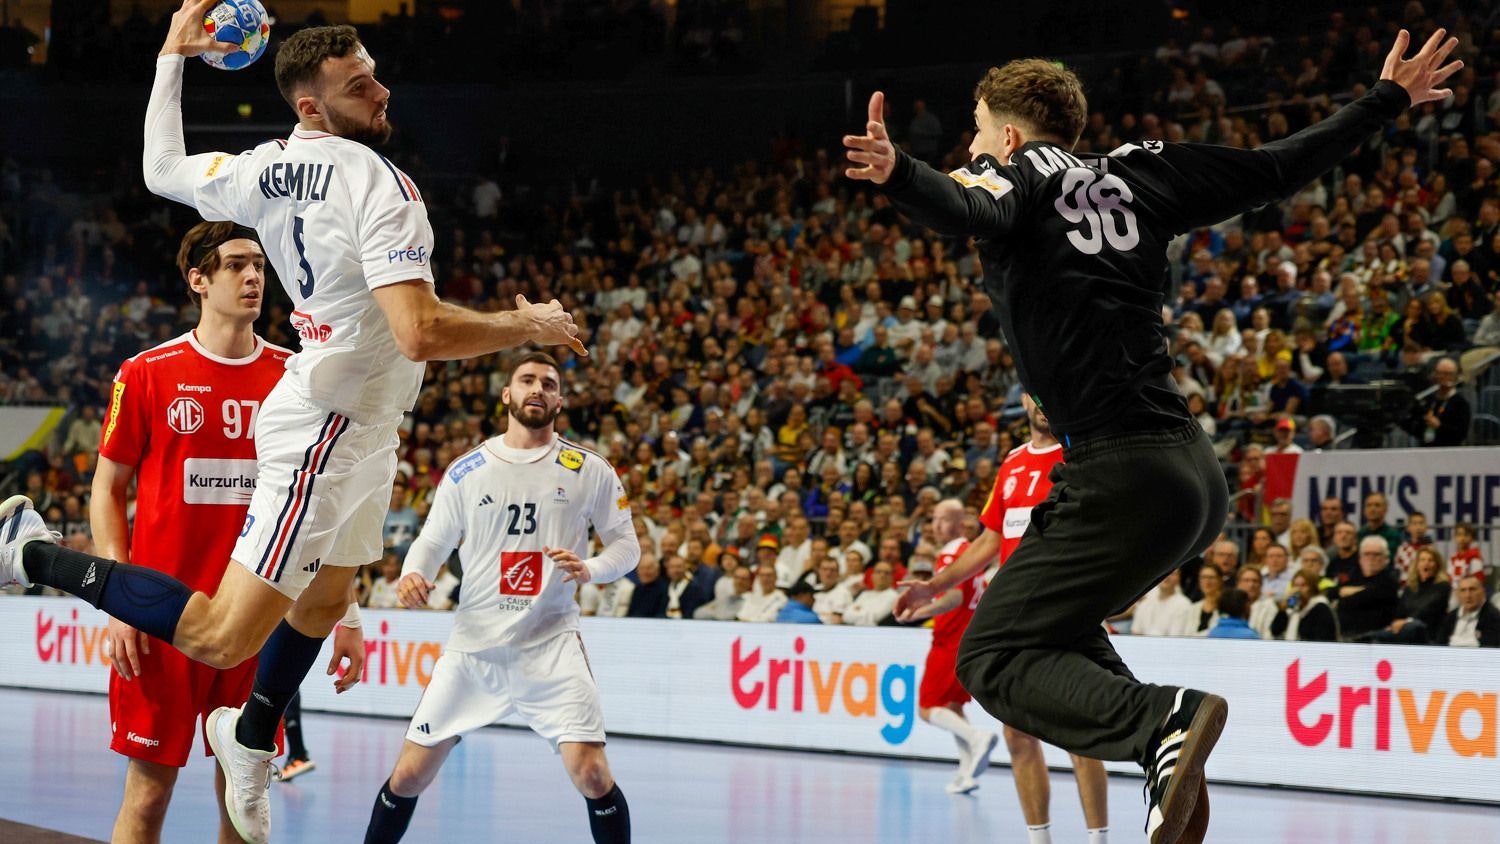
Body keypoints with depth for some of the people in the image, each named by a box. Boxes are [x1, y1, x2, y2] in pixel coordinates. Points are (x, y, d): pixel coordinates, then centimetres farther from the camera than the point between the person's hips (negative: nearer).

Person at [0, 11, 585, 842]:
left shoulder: (263, 169, 1)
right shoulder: (377, 182, -23)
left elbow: (162, 168, 19)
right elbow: (420, 333, -30)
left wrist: (171, 58, 30)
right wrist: (528, 327, -14)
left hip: (360, 427, 10)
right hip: (332, 427, -10)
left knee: (325, 601, 31)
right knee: (222, 637, -10)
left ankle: (250, 735, 50)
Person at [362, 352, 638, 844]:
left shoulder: (589, 471, 1)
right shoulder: (467, 471, 5)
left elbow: (626, 544, 4)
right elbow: (433, 540, 10)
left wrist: (590, 569, -17)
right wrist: (413, 573, -13)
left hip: (552, 644, -2)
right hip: (473, 643, 2)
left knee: (591, 773, -17)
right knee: (409, 775, 4)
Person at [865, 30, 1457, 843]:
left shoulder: (1017, 173, 0)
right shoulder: (1132, 175, 17)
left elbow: (971, 211, -25)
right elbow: (1278, 167, 20)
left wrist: (897, 174, -45)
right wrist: (1386, 99, 32)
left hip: (1124, 477, -8)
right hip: (1196, 471, 8)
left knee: (993, 659, -4)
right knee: (1050, 622, 27)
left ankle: (1162, 721, -28)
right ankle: (1169, 769, 7)